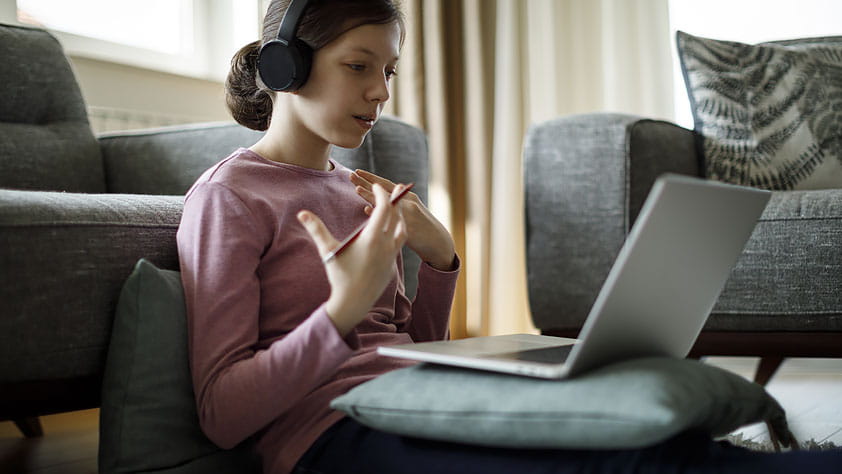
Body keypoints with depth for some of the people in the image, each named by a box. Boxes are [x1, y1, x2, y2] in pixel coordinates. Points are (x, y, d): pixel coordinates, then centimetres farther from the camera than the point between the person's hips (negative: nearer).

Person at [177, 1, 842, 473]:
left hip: (414, 414, 7)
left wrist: (439, 259, 1)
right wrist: (344, 310, -22)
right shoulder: (228, 196, -2)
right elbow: (221, 415, -9)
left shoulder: (351, 189, 19)